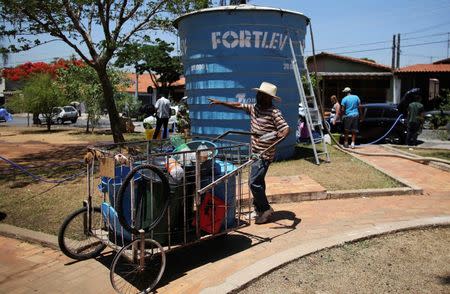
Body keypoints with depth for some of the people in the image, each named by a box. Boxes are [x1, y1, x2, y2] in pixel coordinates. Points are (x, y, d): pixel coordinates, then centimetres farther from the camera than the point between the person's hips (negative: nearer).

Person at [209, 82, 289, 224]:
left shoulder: (274, 112, -15)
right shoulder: (253, 108, 7)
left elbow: (285, 128, -20)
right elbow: (238, 105, 16)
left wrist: (281, 135, -42)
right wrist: (220, 102, 15)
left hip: (265, 155, -8)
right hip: (255, 152, 8)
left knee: (254, 182, -11)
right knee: (258, 182, 15)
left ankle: (266, 209, 4)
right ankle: (259, 209, 27)